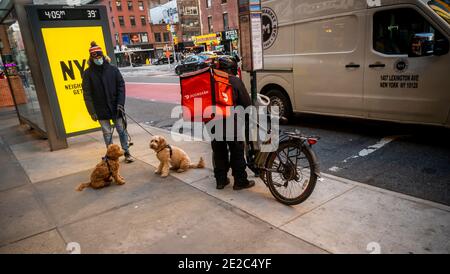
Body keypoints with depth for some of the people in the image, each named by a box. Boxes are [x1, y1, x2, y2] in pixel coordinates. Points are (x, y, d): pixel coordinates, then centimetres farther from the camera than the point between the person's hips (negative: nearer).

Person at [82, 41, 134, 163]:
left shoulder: (113, 69, -1)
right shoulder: (88, 73, -2)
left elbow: (121, 86, -1)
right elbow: (87, 94, -3)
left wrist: (120, 103, -10)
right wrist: (92, 111, -7)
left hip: (116, 107, 1)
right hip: (101, 110, 0)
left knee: (122, 129, 7)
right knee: (107, 133, 7)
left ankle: (127, 152, 19)